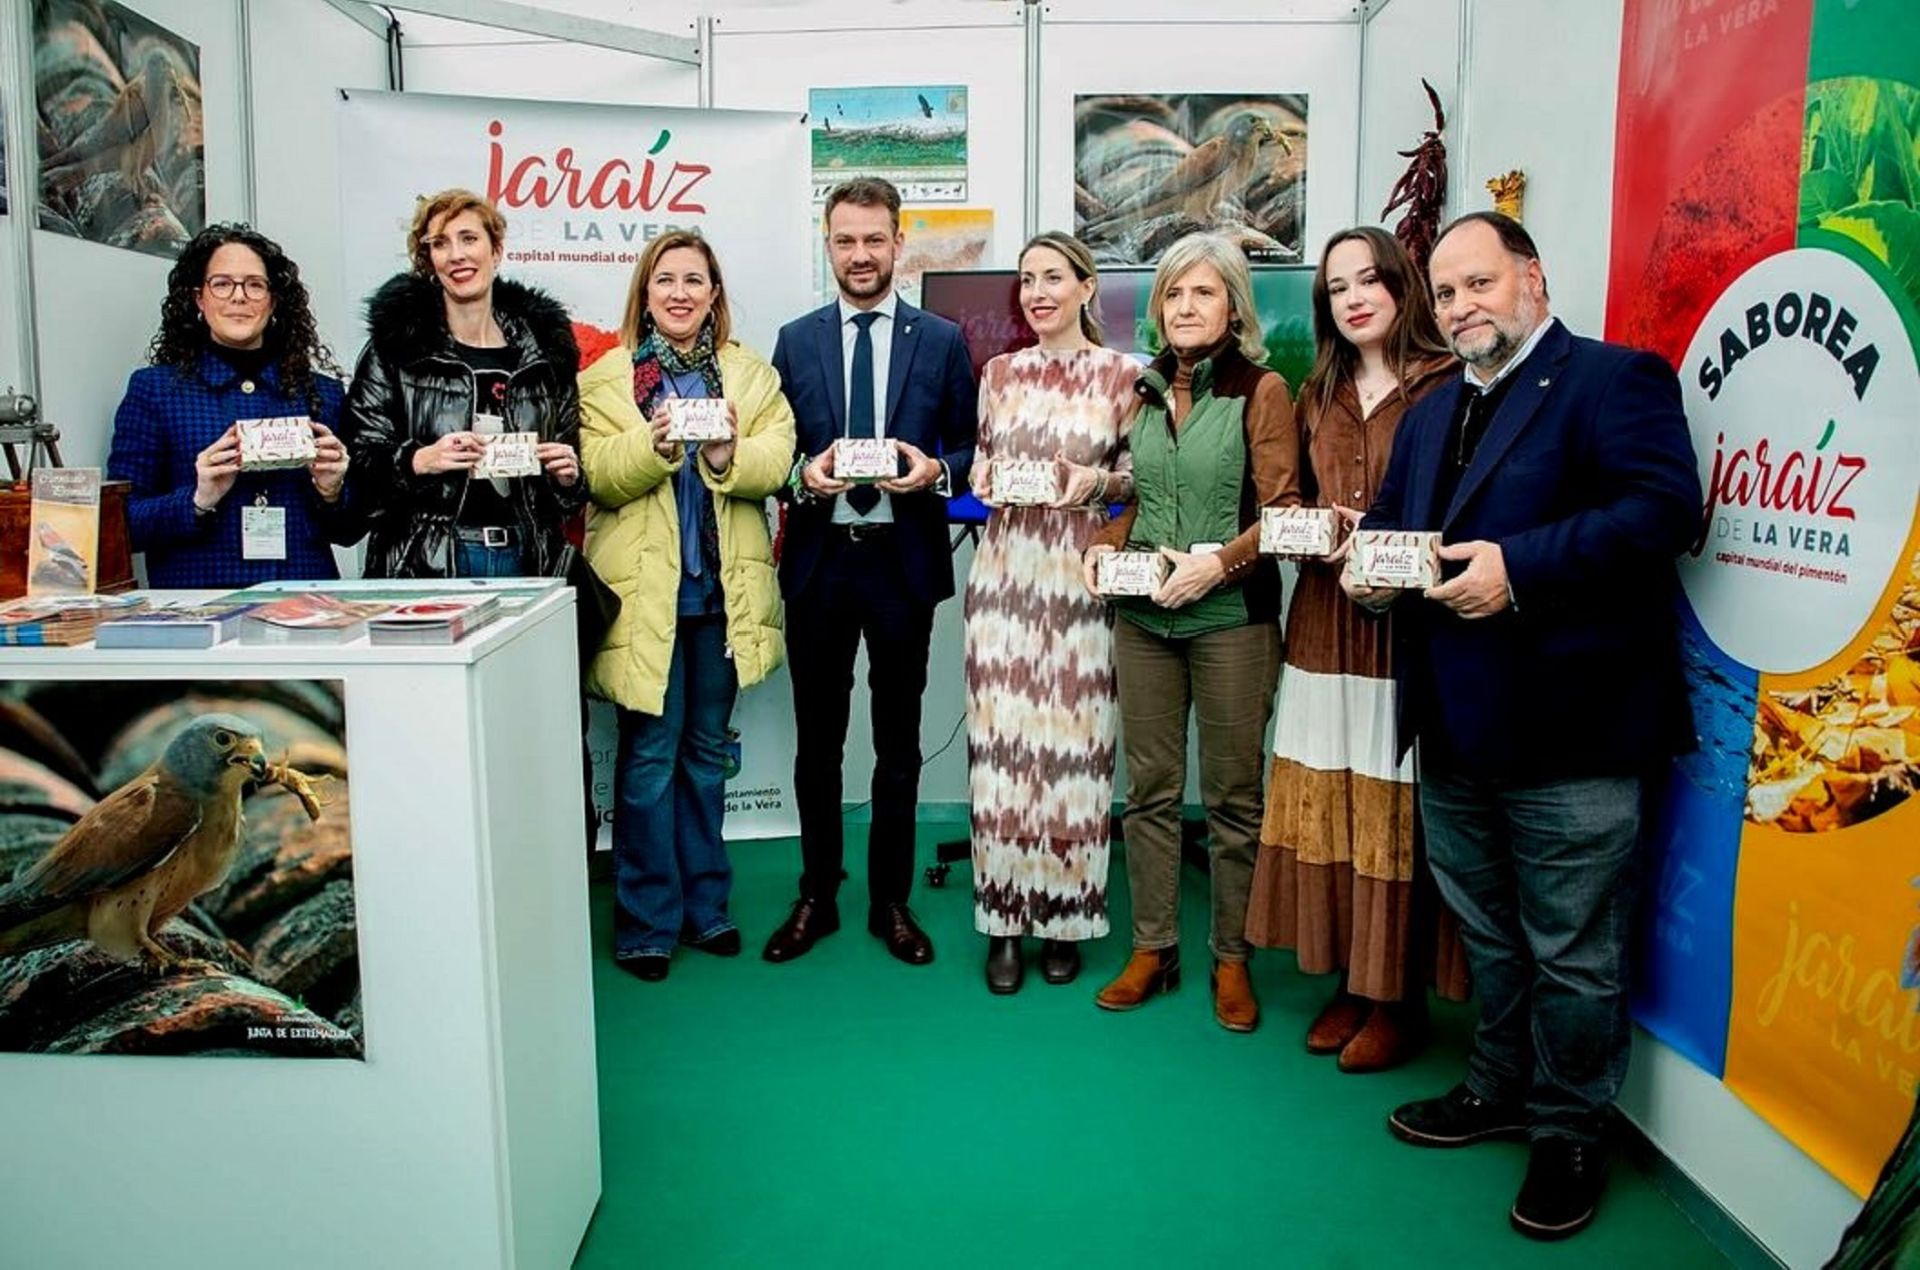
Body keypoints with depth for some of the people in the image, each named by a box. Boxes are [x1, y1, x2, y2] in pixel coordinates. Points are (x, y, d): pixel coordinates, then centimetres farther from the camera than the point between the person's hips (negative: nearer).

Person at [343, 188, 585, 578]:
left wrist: (568, 476, -2)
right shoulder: (396, 346, 2)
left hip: (525, 560, 3)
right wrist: (419, 460, -19)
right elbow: (361, 457, -2)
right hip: (424, 562, -2)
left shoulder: (546, 350, 11)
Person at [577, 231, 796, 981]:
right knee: (649, 757, 1)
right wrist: (654, 446, -26)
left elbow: (776, 461, -5)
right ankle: (647, 922, 12)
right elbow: (599, 475, -9)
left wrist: (729, 456, -24)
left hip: (724, 589, 3)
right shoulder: (606, 379, 4)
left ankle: (704, 905, 26)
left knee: (706, 752, 13)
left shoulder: (752, 375, 10)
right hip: (644, 590, -3)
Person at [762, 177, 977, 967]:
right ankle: (816, 899, 25)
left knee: (899, 744, 9)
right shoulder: (796, 340, 7)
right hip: (818, 561, 1)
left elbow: (967, 451, 6)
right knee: (817, 742, 10)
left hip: (903, 561, -1)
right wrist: (803, 474, -13)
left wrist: (934, 470, -16)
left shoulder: (942, 341, 4)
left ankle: (892, 902, 23)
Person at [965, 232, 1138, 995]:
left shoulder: (1123, 374, 2)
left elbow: (1139, 477, 5)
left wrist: (1095, 483, -14)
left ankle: (1065, 917, 16)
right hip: (1005, 574, 2)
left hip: (1081, 580, -2)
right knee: (1001, 740, 1)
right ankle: (1006, 919, 13)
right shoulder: (1000, 373, 11)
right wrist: (987, 483, -6)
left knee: (1072, 743, 1)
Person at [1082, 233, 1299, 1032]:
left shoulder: (1261, 389, -2)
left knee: (1232, 796, 5)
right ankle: (1152, 949, 22)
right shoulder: (1144, 391, 12)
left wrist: (1219, 561, -19)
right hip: (1142, 618, 5)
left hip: (1231, 618, -4)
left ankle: (1232, 959, 19)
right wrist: (1105, 544, 1)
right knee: (1149, 788, 10)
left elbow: (1284, 508, -7)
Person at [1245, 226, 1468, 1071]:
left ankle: (1399, 999, 12)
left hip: (1407, 624, -5)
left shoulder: (1446, 384, -3)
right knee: (1327, 807, 6)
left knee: (1395, 813, -2)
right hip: (1325, 623, 6)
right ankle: (1350, 981, 20)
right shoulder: (1318, 394, 16)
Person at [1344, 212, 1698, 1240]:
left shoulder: (1614, 378, -8)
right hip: (1456, 732, 8)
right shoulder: (1429, 414, 19)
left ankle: (1568, 1134, 24)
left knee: (1571, 955, 6)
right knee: (1487, 936, 22)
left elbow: (1663, 507, -21)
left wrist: (1518, 567, -26)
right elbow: (1387, 522, 19)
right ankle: (1501, 1088, 40)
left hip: (1567, 736, -8)